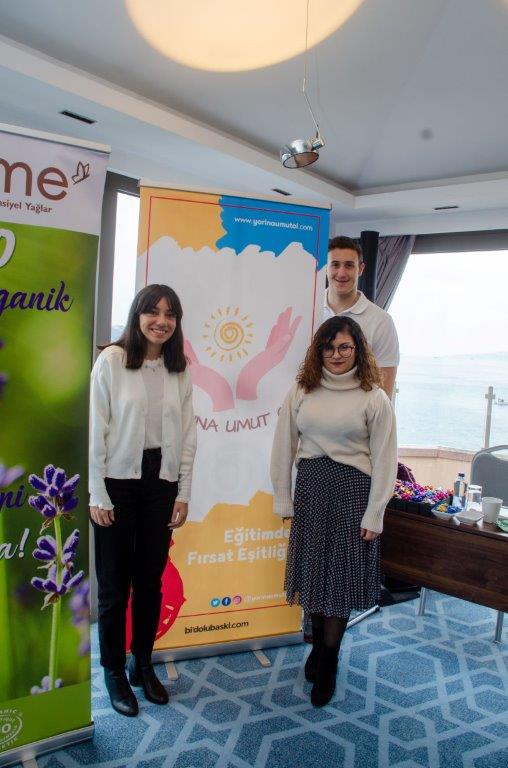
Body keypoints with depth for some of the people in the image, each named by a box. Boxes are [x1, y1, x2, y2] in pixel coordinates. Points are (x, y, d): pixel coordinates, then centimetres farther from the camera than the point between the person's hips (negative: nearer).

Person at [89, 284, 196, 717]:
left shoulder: (180, 370, 4)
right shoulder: (112, 360, -8)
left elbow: (187, 436, 6)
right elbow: (96, 430, -8)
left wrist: (184, 494, 3)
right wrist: (97, 494, -9)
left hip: (161, 481, 4)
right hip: (117, 481, -3)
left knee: (151, 580, 13)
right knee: (114, 584, 9)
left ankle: (144, 665, 34)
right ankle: (115, 672, 29)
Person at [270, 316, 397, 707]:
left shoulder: (374, 398, -6)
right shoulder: (301, 392, 1)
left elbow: (384, 460, -5)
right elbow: (284, 447, 4)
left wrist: (374, 515, -7)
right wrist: (283, 498, 4)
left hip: (353, 489, -2)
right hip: (310, 486, 3)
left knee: (341, 575, 7)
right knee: (312, 571, 12)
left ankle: (328, 663, 27)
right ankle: (319, 643, 38)